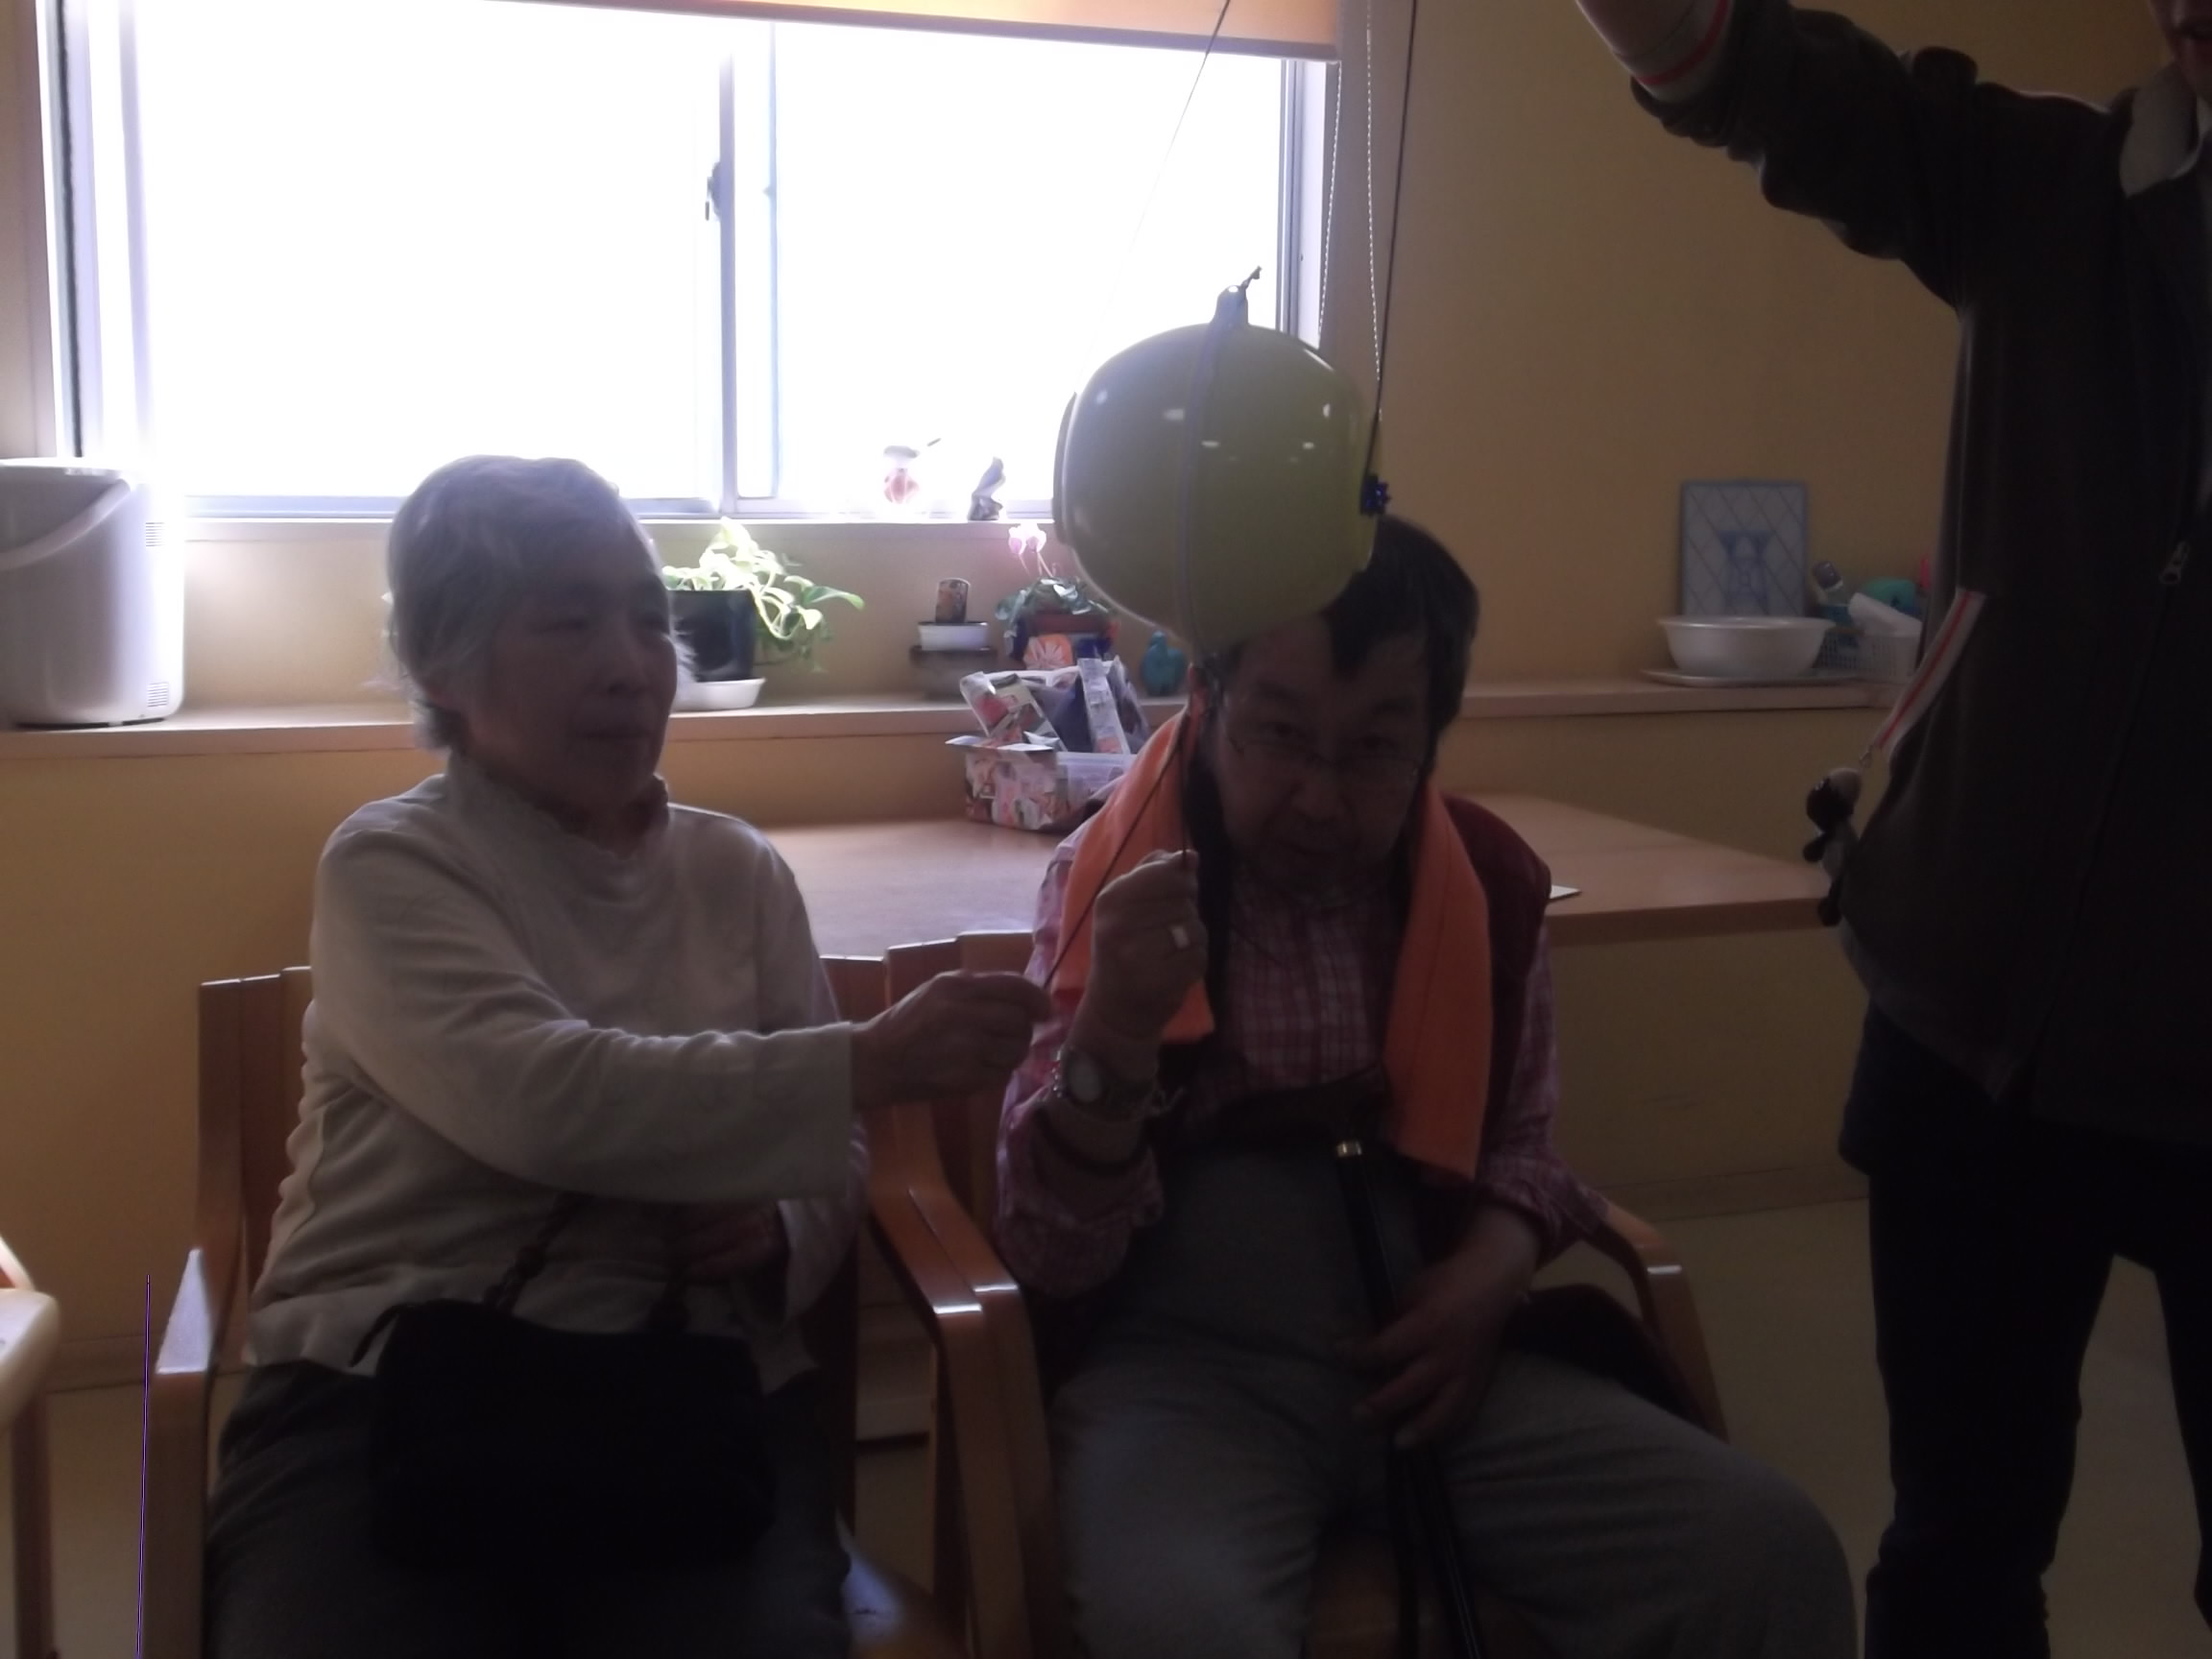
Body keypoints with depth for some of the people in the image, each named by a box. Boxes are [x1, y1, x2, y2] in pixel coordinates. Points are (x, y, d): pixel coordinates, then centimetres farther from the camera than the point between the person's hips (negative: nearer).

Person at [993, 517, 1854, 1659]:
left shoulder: (1488, 883, 5)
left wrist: (1493, 1273, -2)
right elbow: (1050, 1254, -10)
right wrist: (1111, 1036, -28)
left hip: (1426, 1352, 4)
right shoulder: (1111, 881, -5)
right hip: (1182, 1364, -3)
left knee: (1771, 1557, -16)